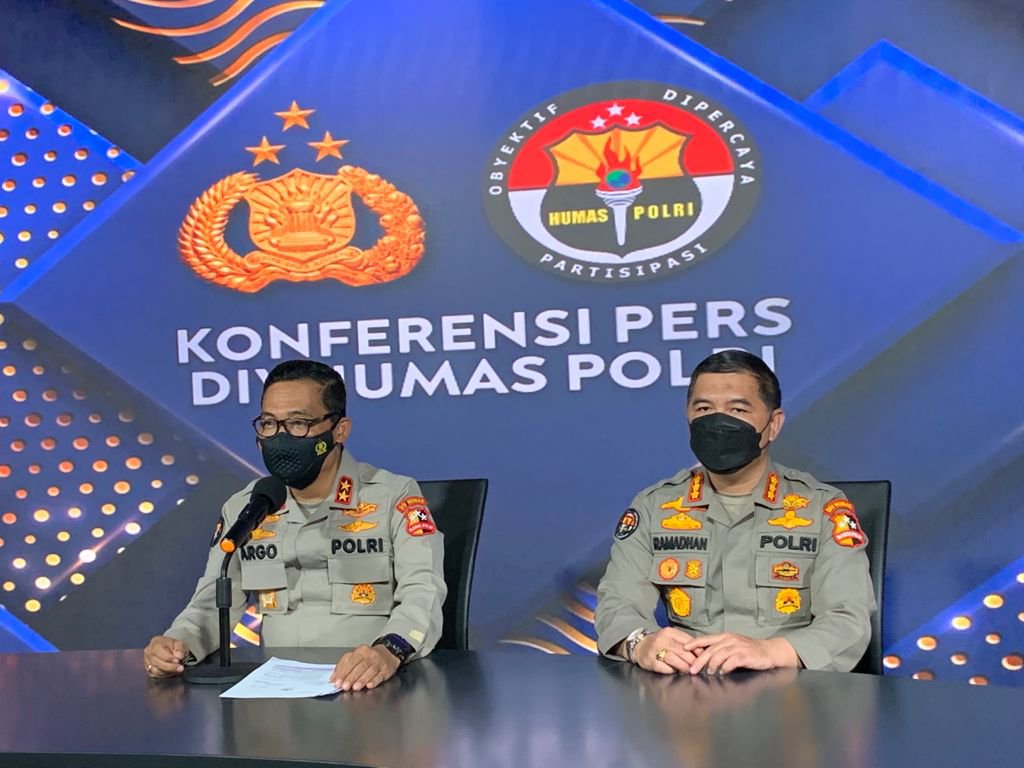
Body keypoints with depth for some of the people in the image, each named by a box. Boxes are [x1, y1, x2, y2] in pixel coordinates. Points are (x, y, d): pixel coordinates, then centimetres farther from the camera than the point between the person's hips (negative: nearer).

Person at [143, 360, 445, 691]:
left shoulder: (395, 497, -3)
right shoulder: (242, 509, 12)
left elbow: (423, 593, -16)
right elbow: (213, 602, 10)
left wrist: (389, 651, -37)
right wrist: (179, 643, -13)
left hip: (373, 686, -4)